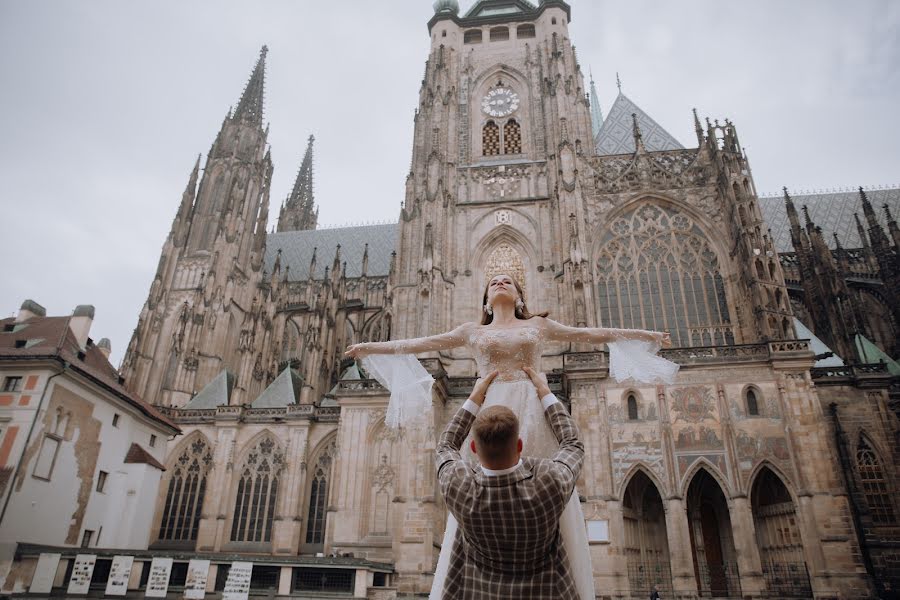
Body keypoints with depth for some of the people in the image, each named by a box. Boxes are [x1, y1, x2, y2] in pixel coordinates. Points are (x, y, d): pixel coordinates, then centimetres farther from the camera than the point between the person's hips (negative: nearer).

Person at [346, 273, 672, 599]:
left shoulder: (538, 324, 19)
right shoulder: (472, 331, 19)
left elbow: (590, 334, 21)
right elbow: (422, 344, 19)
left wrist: (646, 335, 22)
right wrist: (370, 347, 19)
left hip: (532, 413, 0)